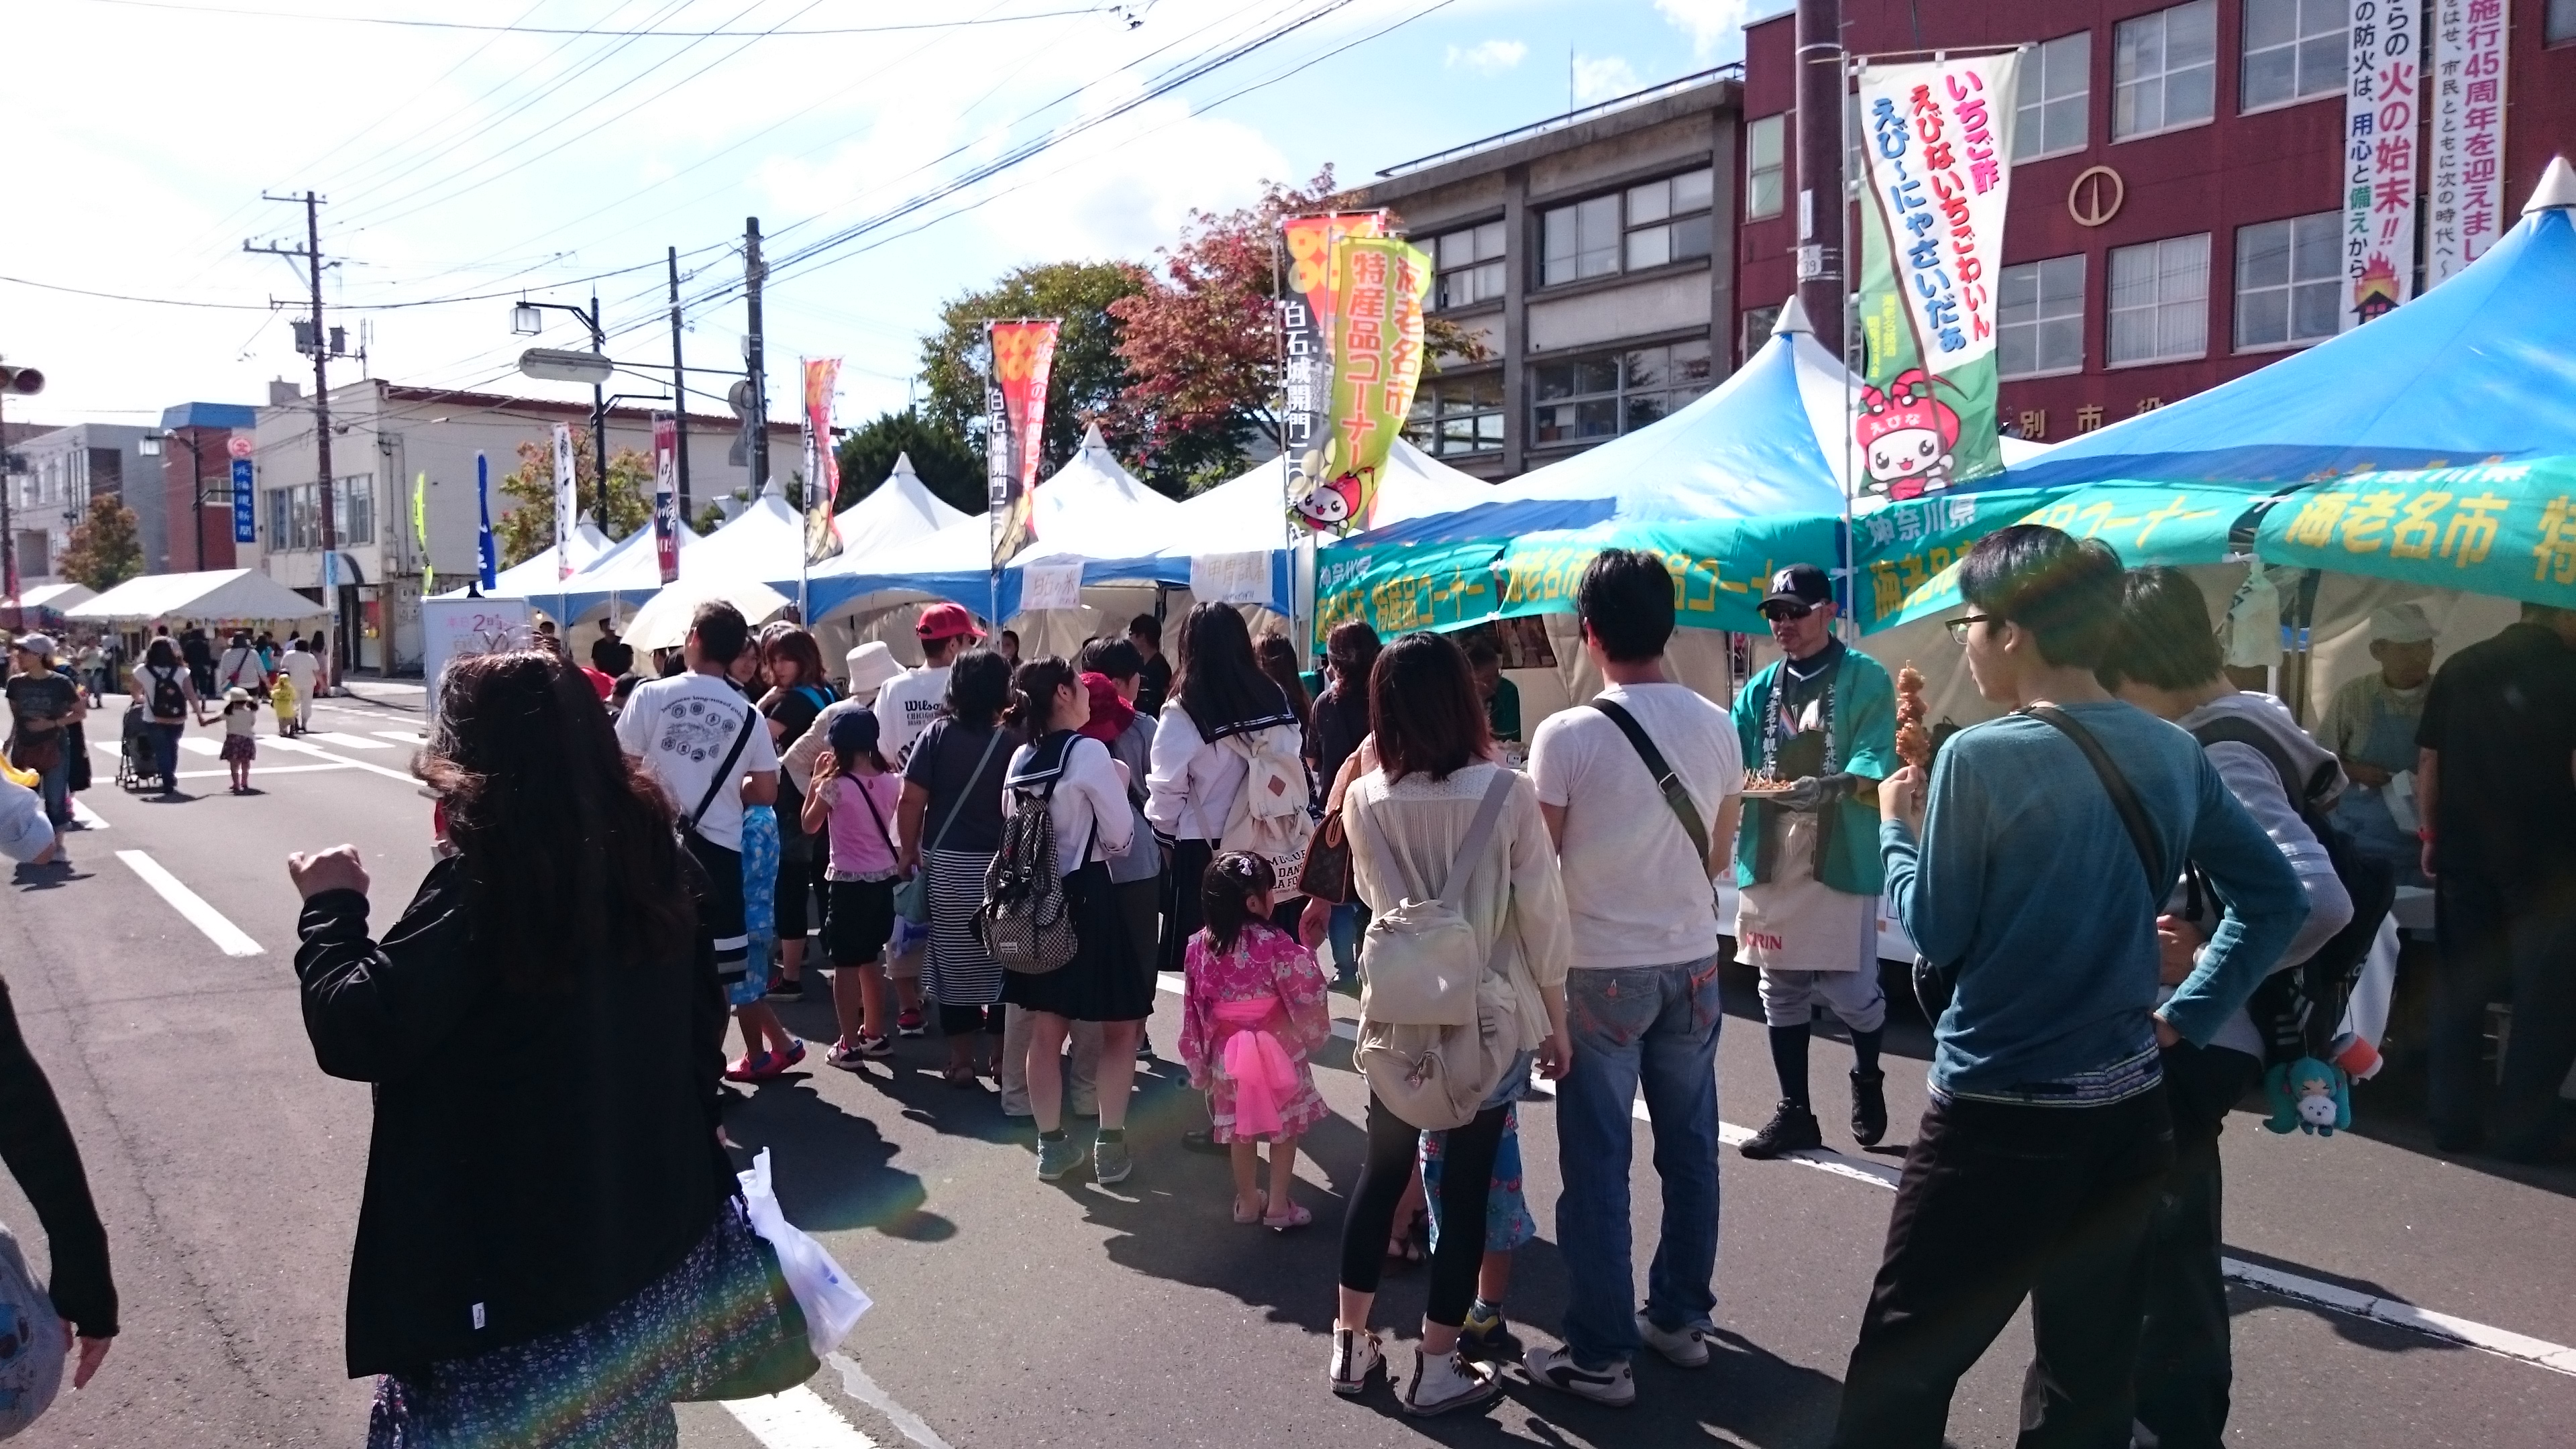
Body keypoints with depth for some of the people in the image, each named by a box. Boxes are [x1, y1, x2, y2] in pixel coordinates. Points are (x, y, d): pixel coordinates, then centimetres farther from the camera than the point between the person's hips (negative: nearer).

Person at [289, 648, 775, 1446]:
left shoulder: (478, 884, -22)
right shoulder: (650, 852, -1)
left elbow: (357, 1032, -18)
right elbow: (701, 1018, 8)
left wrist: (333, 908, -3)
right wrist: (681, 1147, 21)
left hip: (515, 1244, -6)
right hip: (648, 1213, 7)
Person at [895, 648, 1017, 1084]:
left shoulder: (938, 733, -3)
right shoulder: (1014, 741, -5)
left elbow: (911, 800, -5)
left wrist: (909, 851, 7)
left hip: (949, 864, 1)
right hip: (1002, 866, 0)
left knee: (955, 959, 9)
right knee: (1001, 959, 10)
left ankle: (962, 1060, 14)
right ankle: (1003, 1056, 17)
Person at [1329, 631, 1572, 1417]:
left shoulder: (1364, 800, -7)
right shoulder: (1507, 793, -15)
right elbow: (1542, 917, -10)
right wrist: (1557, 1022, 1)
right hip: (1491, 1018, -2)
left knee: (1380, 1171, 18)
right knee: (1466, 1187, 9)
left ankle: (1351, 1342, 29)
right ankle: (1437, 1368, 19)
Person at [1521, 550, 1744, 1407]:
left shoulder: (1568, 734, -16)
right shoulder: (1716, 727, -1)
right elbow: (1718, 856, 10)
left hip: (1602, 969, -5)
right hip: (1692, 962, 5)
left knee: (1597, 1161, 4)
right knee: (1689, 1148, 16)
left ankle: (1602, 1354, 11)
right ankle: (1680, 1318, 30)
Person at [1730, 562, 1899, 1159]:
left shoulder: (1866, 680, -3)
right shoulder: (1761, 689, 11)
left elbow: (1874, 762, -14)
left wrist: (1830, 786, -31)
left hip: (1842, 856, -5)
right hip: (1770, 858, 5)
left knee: (1849, 989, -2)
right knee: (1781, 990, 11)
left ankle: (1867, 1079, 30)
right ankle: (1794, 1112, 24)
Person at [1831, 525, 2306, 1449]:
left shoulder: (1982, 758, -17)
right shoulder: (2174, 755, 3)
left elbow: (1937, 932, -10)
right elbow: (2277, 901, 9)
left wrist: (1896, 826, 5)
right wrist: (2183, 1018, 11)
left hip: (1997, 1117, -7)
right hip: (2127, 1113, 7)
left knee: (1901, 1370, 6)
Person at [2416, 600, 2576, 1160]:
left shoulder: (2458, 667, 5)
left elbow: (2428, 764, 8)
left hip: (2464, 854, 4)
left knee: (2458, 986, 11)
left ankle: (2454, 1120, 15)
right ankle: (2523, 1129, 9)